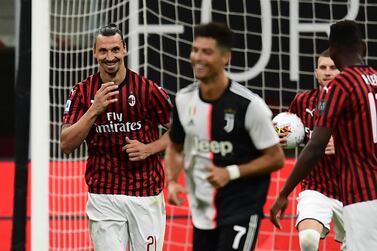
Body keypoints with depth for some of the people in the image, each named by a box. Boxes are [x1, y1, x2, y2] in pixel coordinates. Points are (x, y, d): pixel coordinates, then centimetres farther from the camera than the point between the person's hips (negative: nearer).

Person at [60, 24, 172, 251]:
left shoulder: (147, 89, -4)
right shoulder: (83, 92, 1)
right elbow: (66, 145, -7)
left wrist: (149, 148, -13)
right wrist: (95, 110, -18)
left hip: (146, 193, -1)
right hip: (103, 196, 1)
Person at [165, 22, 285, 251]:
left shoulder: (249, 105, -16)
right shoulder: (184, 100, 1)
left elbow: (276, 158, -10)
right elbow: (175, 148, 17)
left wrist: (231, 172, -21)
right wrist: (172, 181, -1)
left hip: (241, 211, -6)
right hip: (203, 212, 6)